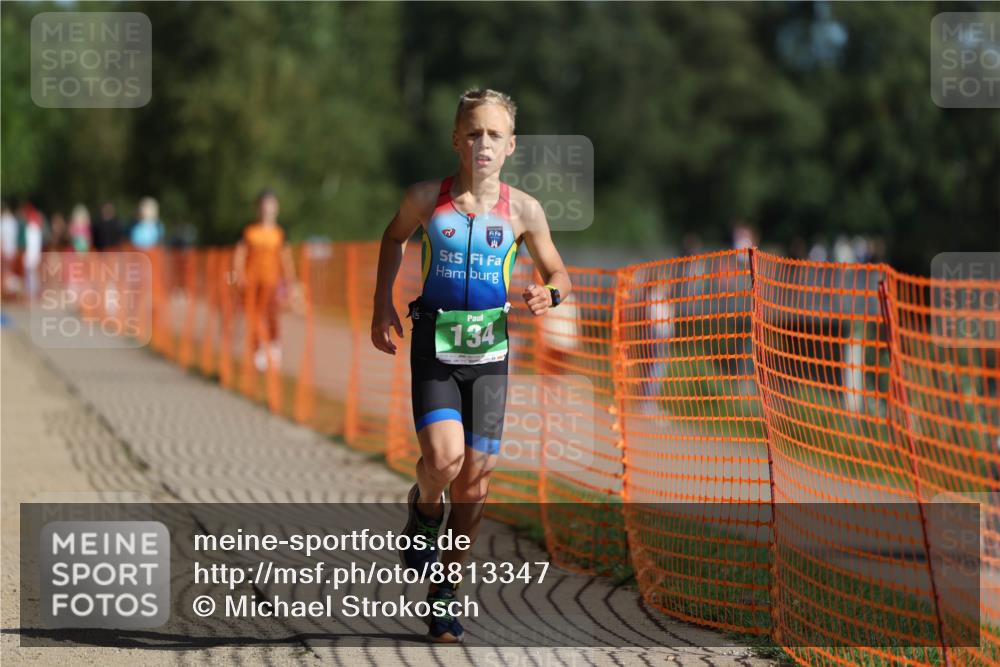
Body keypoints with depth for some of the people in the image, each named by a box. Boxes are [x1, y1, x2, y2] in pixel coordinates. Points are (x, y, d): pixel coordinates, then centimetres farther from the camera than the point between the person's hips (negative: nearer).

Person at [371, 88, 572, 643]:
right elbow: (394, 237, 19)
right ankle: (425, 510, 15)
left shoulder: (522, 211, -1)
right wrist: (383, 304, 12)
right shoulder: (425, 199, -2)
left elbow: (557, 272, 11)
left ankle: (446, 591, 18)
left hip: (489, 350, 2)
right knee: (443, 457, -22)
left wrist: (549, 295, -12)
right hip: (434, 346, -1)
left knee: (476, 475, 3)